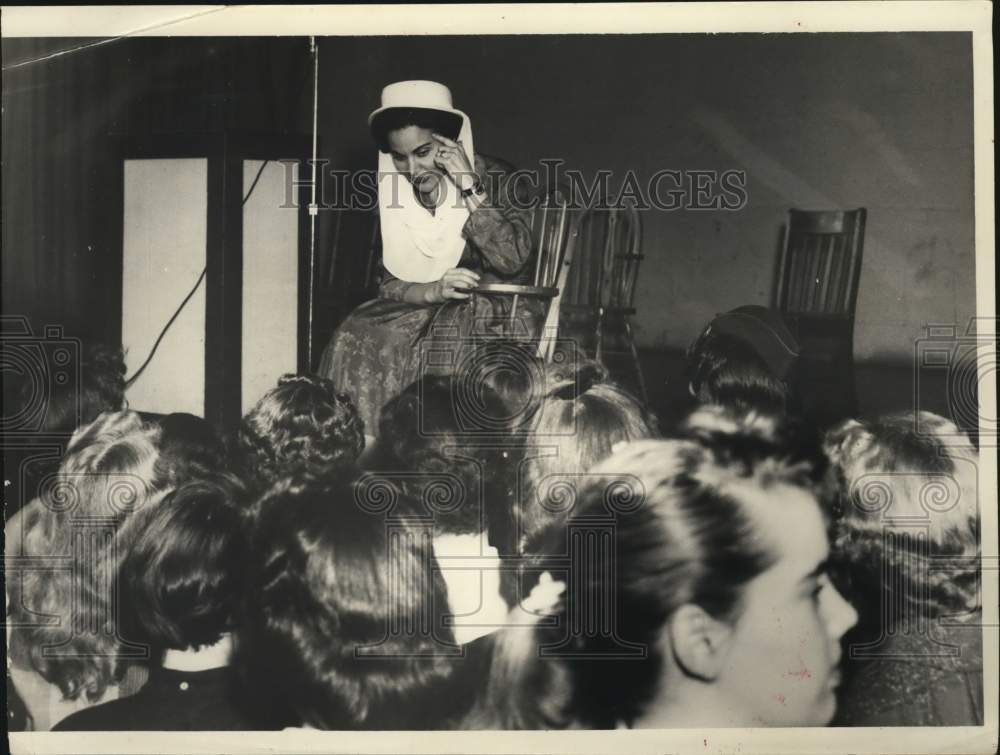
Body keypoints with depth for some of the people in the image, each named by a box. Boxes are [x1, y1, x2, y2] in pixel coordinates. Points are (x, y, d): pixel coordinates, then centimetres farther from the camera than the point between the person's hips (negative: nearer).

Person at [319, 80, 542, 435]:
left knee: (454, 348, -34)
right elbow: (389, 282, 2)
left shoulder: (493, 178, -7)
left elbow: (513, 259, -19)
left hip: (495, 310, -4)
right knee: (357, 338, -22)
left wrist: (470, 189, -22)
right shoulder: (392, 191, 4)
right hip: (423, 309, 4)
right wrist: (433, 291, -19)